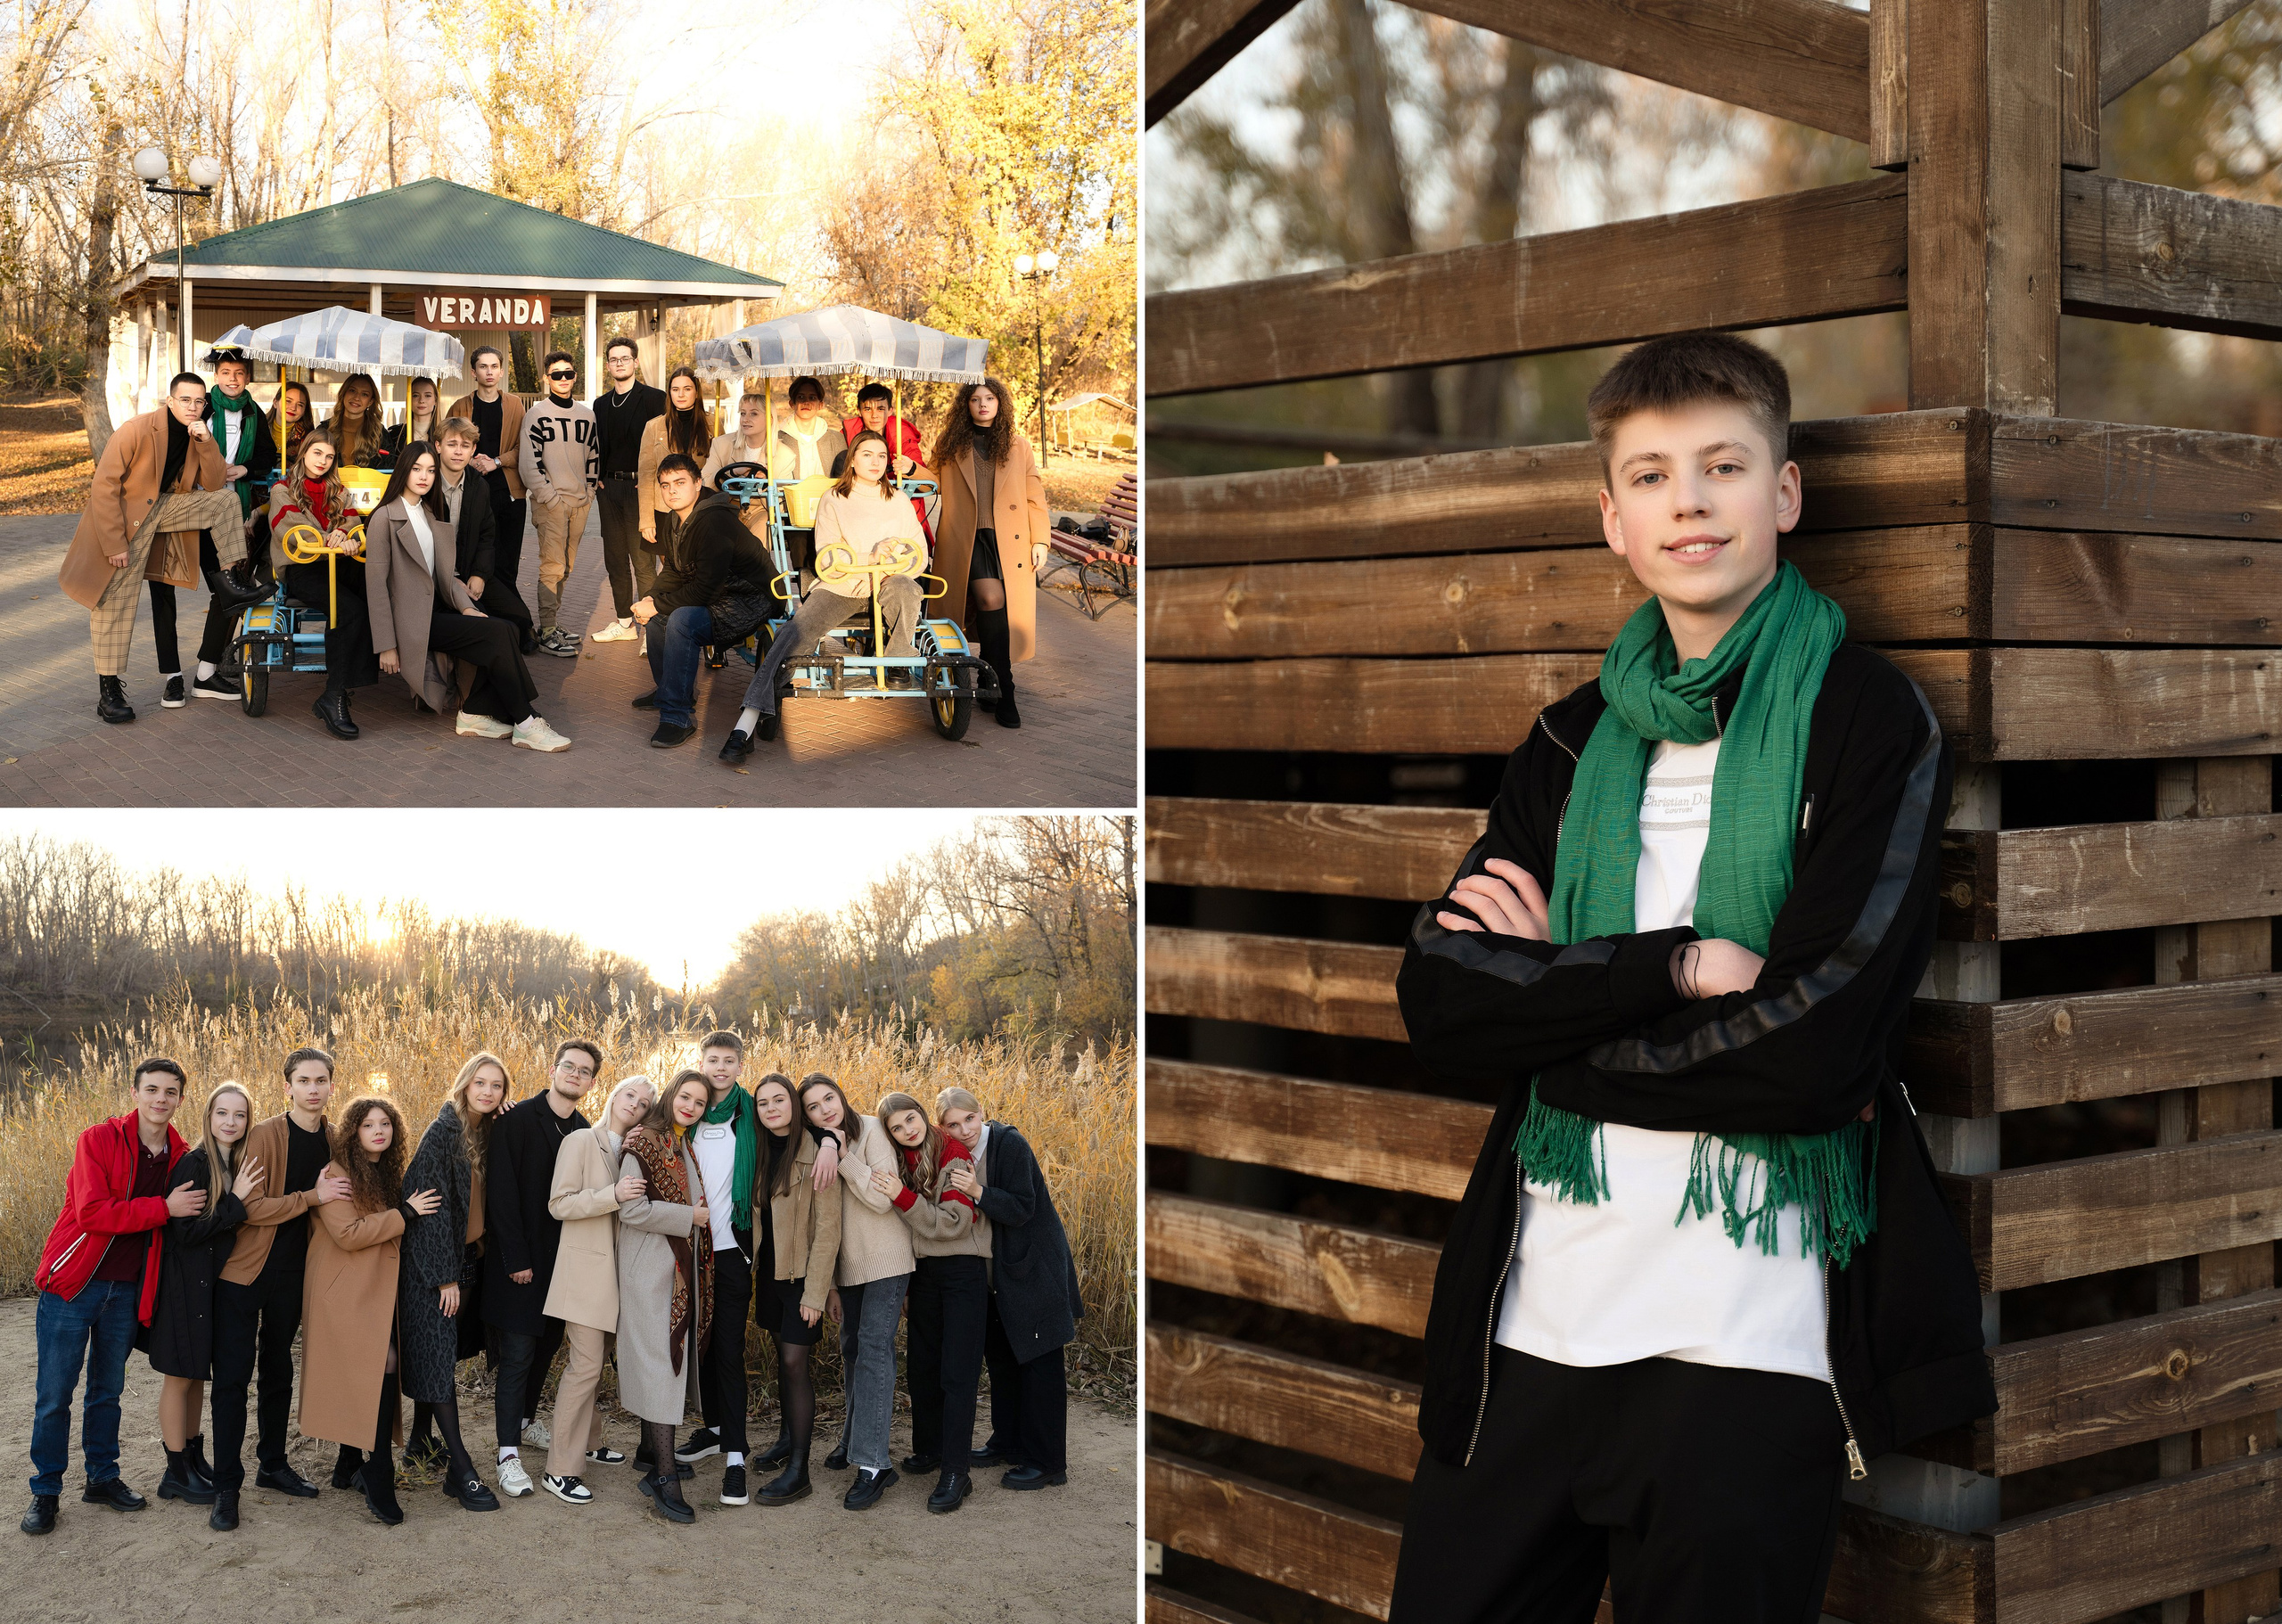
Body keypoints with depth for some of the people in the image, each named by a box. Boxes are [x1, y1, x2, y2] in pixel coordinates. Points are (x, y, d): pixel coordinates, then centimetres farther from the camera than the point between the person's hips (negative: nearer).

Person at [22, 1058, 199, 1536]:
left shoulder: (180, 1156, 4)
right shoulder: (99, 1140, -11)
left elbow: (180, 1221, 18)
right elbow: (92, 1212, -21)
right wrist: (164, 1207, -21)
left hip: (127, 1291, 4)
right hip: (73, 1283, -4)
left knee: (107, 1390, 16)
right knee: (53, 1395, -1)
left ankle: (102, 1477, 28)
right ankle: (45, 1492, 10)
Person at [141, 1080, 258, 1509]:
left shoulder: (240, 1167, 6)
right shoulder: (193, 1164, -16)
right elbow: (184, 1232, -21)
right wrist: (235, 1202, -23)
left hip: (216, 1282, 7)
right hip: (185, 1284, -7)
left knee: (198, 1374, 16)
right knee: (180, 1375, 2)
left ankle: (194, 1458, 26)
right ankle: (176, 1472, 9)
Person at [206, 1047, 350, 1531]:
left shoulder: (332, 1141, 3)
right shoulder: (263, 1134, -14)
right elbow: (250, 1207, -19)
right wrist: (312, 1198, -22)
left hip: (292, 1272, 5)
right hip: (244, 1271, -5)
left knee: (279, 1371, 16)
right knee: (233, 1374, -4)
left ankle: (272, 1464, 29)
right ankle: (226, 1486, 1)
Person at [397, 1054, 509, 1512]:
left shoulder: (486, 1132, 6)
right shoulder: (443, 1131, -15)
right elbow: (432, 1204, -18)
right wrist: (444, 1276, -18)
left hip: (467, 1256, 7)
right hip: (433, 1261, -7)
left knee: (443, 1353, 15)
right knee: (437, 1353, -7)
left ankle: (419, 1440, 29)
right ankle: (460, 1469, -9)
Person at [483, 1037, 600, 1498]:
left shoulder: (585, 1133, 8)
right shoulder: (517, 1120, -10)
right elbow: (501, 1192, -14)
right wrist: (516, 1258, -17)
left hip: (561, 1259, 6)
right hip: (521, 1258, -6)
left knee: (547, 1343, 15)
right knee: (519, 1352, -7)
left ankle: (523, 1419, 34)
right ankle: (508, 1453, -3)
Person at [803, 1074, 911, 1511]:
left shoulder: (871, 1132, -12)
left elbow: (882, 1199, -21)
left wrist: (843, 1156, -23)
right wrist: (829, 1285, 12)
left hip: (885, 1261, -7)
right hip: (849, 1266, 7)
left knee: (874, 1348, -14)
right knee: (853, 1349, 16)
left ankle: (874, 1462, -17)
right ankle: (855, 1440, 32)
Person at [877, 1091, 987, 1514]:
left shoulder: (953, 1155, -15)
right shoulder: (901, 1162, 3)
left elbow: (952, 1224, -19)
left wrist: (903, 1197, -27)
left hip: (962, 1272, -7)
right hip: (923, 1272, 7)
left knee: (957, 1373, -8)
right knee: (921, 1367, 14)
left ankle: (957, 1473, -8)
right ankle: (929, 1450, 30)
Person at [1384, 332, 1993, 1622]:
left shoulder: (1873, 725, -3)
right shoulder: (1575, 743, 12)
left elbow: (1815, 1051, -15)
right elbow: (1440, 1008, 0)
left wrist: (1552, 997, -5)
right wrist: (1670, 967, -14)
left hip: (1749, 1352, -4)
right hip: (1536, 1320, 4)